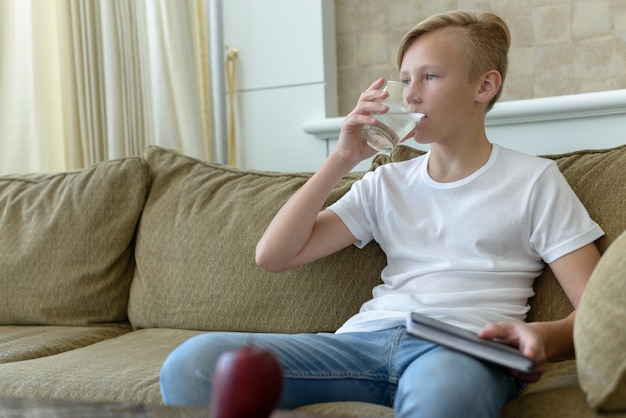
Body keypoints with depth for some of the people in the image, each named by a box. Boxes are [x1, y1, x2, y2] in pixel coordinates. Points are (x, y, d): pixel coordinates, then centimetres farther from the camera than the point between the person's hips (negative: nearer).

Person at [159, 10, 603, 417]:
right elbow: (272, 255, 15)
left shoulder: (533, 180, 13)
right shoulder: (387, 182, 23)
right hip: (368, 340, 4)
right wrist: (343, 158, 9)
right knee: (193, 362, -21)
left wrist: (543, 337, -19)